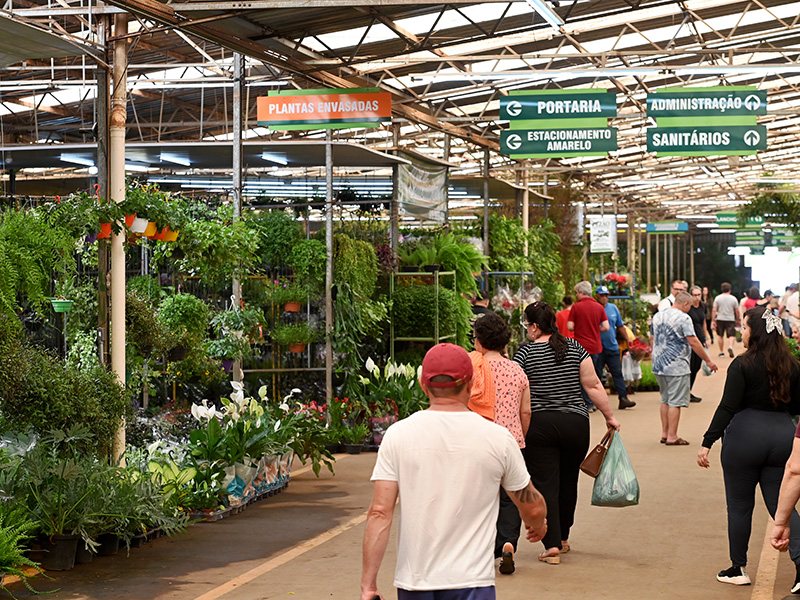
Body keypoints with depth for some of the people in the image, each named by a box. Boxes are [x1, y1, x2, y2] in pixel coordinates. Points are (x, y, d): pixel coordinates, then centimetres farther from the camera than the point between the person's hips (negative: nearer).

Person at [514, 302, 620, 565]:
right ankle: (562, 538, 31)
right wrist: (610, 416, 9)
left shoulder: (525, 353, -4)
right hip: (576, 423, 3)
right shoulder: (575, 348, 4)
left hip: (539, 425, -3)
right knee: (568, 482, 17)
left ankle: (552, 545, -10)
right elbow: (593, 386, 2)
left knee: (544, 484, -1)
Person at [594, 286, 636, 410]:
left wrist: (628, 339, 13)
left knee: (617, 373, 0)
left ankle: (623, 398, -2)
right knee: (597, 375, 3)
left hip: (612, 347, 3)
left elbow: (620, 326, 18)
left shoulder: (613, 308, 10)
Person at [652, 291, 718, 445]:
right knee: (675, 402, -2)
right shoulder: (683, 318, -12)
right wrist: (708, 361, -7)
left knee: (665, 400, 17)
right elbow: (693, 342, -14)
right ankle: (672, 437, 0)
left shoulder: (657, 316, 10)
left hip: (659, 365, 7)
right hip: (676, 367, -7)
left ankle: (664, 434, 20)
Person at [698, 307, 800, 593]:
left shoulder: (743, 365, -10)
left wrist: (707, 442, -13)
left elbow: (727, 407, -15)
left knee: (739, 505, 10)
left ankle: (738, 568, 18)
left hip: (745, 438, -4)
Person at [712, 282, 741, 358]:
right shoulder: (733, 299, -1)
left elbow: (714, 310, -5)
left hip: (720, 319, 1)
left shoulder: (717, 298, -1)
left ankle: (721, 352, 16)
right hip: (730, 319, -1)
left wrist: (713, 321, -2)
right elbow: (737, 311, 3)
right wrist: (738, 320, 15)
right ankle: (730, 346, -28)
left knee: (720, 335, 13)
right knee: (732, 335, 0)